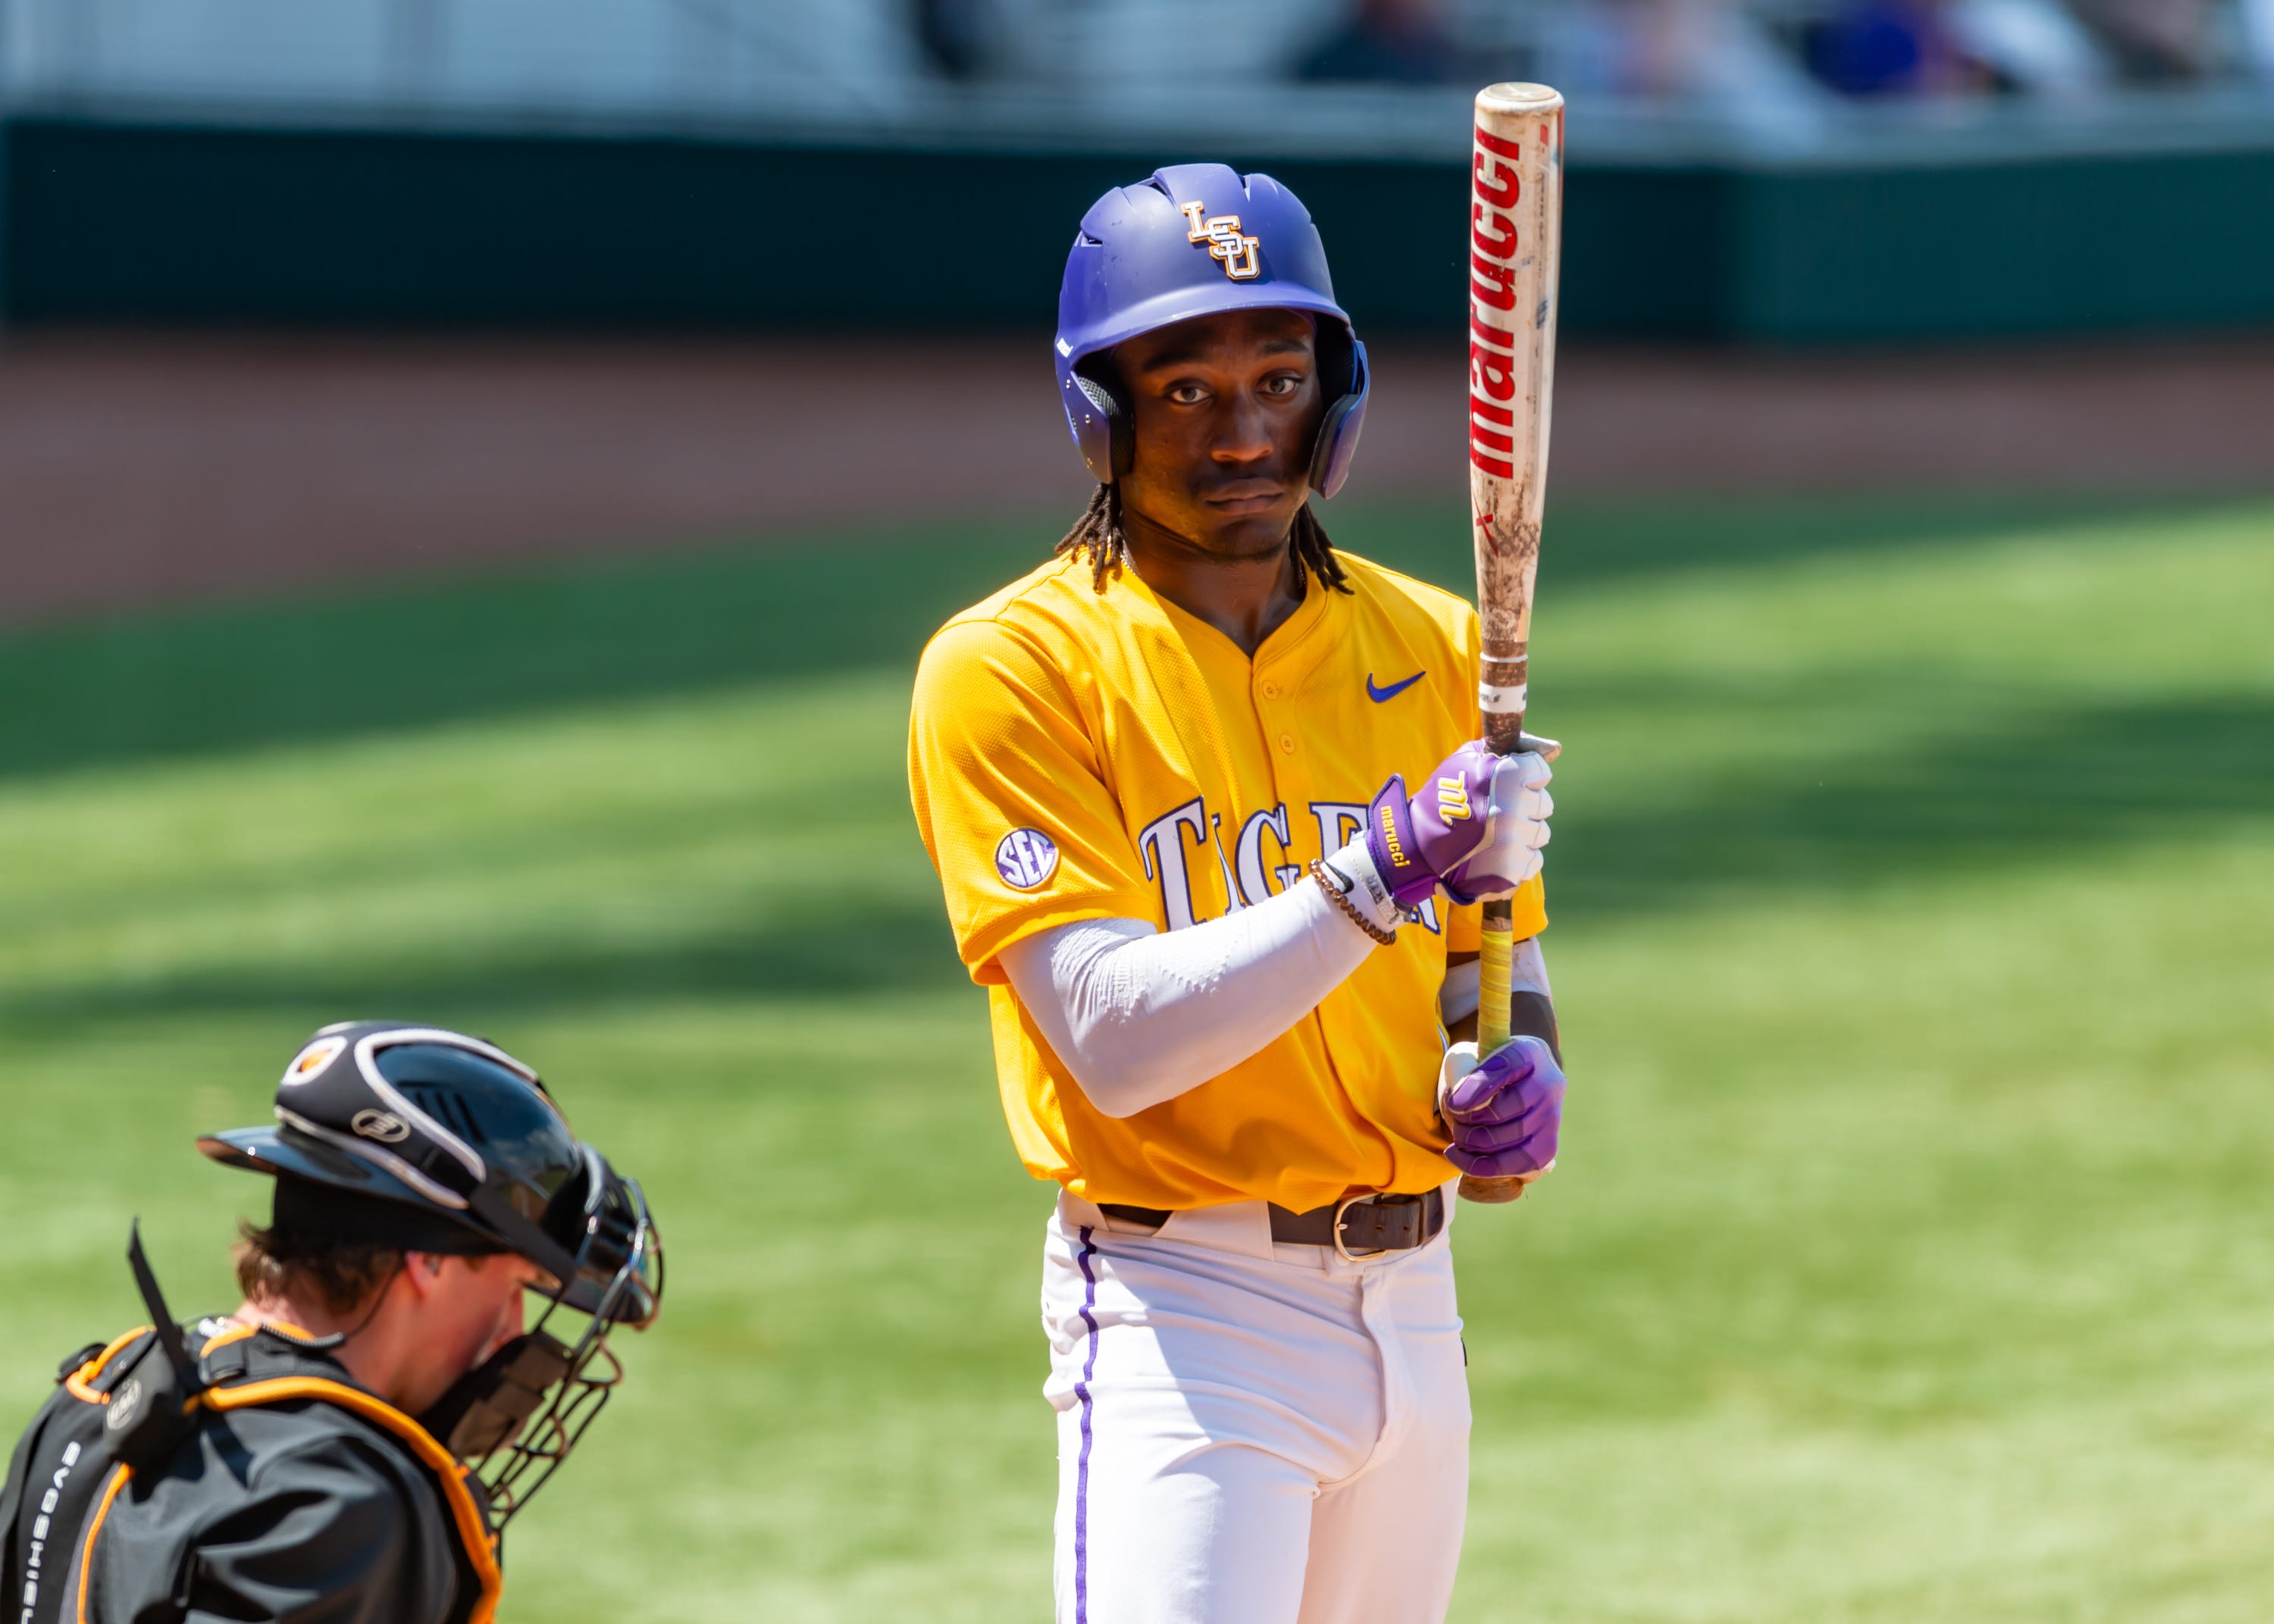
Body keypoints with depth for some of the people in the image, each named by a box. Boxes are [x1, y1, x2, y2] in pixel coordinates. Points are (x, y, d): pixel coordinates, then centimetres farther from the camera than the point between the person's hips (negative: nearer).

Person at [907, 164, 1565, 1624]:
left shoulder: (1431, 644, 9)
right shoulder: (1013, 670, -9)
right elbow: (1114, 1039, -18)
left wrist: (1518, 1085, -6)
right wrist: (1379, 870, -28)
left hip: (1415, 1298, 6)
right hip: (1187, 1304, -6)